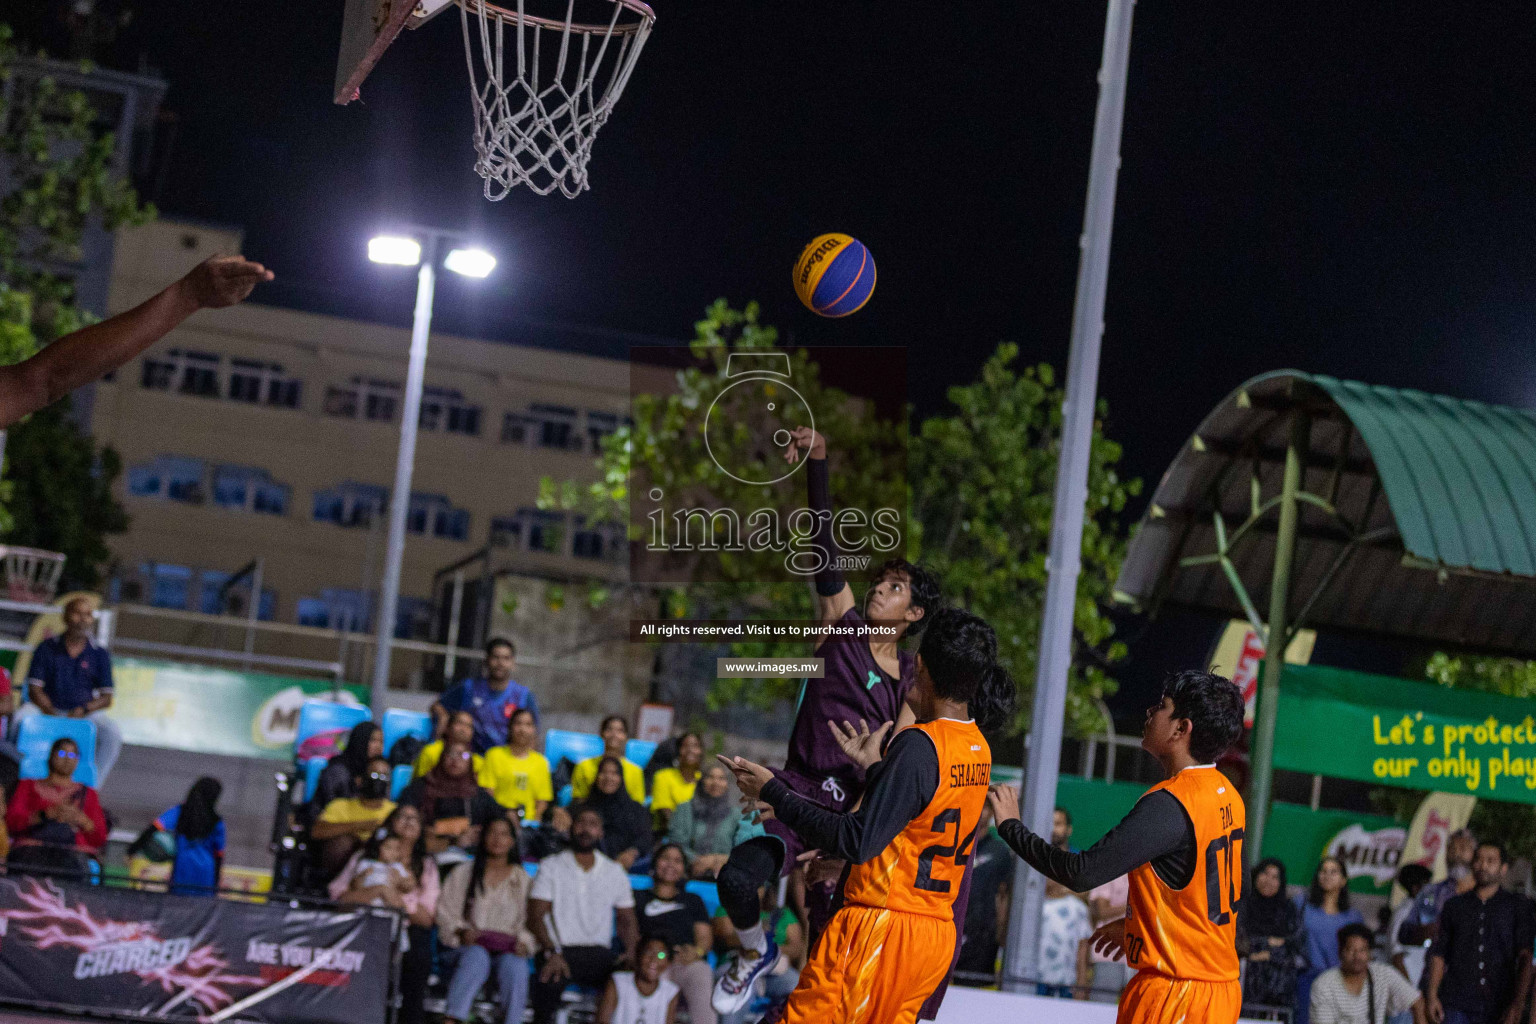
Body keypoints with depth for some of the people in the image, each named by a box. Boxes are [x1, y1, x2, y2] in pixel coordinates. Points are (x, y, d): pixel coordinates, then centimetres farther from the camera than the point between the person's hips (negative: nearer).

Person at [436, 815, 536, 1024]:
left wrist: (523, 942, -8)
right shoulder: (463, 872, 15)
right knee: (476, 957, -38)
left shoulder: (522, 879, 16)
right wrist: (462, 931, -9)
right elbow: (445, 911, 10)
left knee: (514, 966, -36)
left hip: (508, 949, 1)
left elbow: (530, 921, 12)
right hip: (471, 945, -1)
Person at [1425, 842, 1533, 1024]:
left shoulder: (1517, 907, 8)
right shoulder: (1454, 905, 15)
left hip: (1500, 1008, -1)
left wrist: (1518, 1004, -11)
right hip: (1458, 1007, 1)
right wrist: (1432, 995, 1)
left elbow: (1526, 959, 0)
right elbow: (1439, 954, 14)